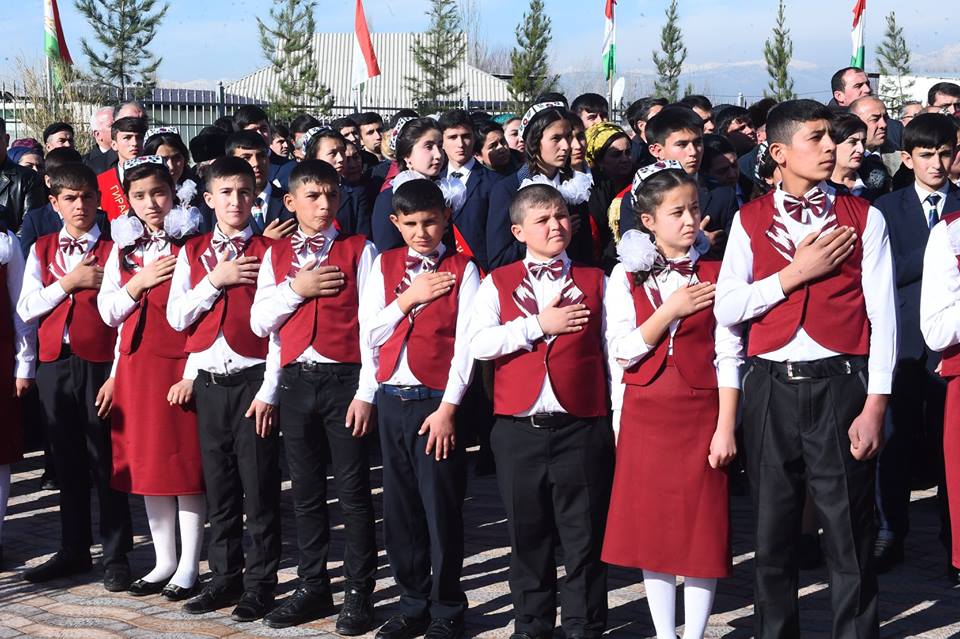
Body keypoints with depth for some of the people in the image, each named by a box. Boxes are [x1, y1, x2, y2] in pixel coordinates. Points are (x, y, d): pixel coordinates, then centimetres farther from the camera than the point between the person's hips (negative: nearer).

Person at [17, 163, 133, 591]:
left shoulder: (113, 250, -2)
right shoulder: (42, 250, 11)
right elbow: (26, 308, 4)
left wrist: (117, 375, -11)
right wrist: (68, 282, -8)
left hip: (99, 364, -4)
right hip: (54, 364, 4)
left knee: (105, 461, 1)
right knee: (67, 461, 11)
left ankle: (116, 555, 10)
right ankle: (73, 551, 22)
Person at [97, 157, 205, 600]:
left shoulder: (190, 244, -6)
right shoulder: (123, 247, 10)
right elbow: (108, 313, 9)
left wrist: (193, 374, -15)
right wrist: (138, 283, -8)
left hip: (179, 365, -5)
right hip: (135, 364, 6)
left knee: (185, 462, -1)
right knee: (148, 463, 10)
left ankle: (189, 567, 8)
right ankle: (164, 561, 21)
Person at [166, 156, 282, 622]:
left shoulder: (266, 252, -3)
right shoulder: (192, 253, 10)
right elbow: (176, 317, 3)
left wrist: (269, 391, -10)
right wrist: (216, 280, -9)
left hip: (253, 381, -4)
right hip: (209, 382, 4)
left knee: (259, 489, 0)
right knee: (218, 487, 10)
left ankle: (260, 584, 8)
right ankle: (224, 578, 20)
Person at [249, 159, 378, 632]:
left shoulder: (359, 251, -1)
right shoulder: (276, 255, 11)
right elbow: (260, 322, 7)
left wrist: (366, 392, -10)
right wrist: (295, 288, -8)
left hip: (345, 379, -4)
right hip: (295, 380, 4)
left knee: (353, 491, 0)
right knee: (306, 491, 10)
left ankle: (359, 593, 7)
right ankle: (312, 587, 20)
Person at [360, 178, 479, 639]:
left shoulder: (462, 270, -2)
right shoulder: (384, 265, 9)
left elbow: (466, 343, -7)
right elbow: (370, 334, 5)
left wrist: (448, 408, -12)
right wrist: (409, 298, -7)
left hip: (438, 401, -4)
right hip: (391, 398, 4)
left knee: (442, 509, 0)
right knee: (399, 509, 9)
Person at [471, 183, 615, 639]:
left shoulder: (594, 281, 7)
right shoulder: (497, 284, 6)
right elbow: (478, 344, -8)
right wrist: (537, 324, -12)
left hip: (581, 427, -1)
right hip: (518, 429, 1)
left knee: (585, 536, 3)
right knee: (527, 535, 11)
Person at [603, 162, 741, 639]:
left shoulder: (715, 275, -1)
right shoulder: (627, 277, 2)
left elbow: (729, 357, -4)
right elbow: (621, 350, -5)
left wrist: (725, 427, -9)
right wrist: (670, 311, -13)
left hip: (701, 414, -1)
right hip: (644, 415, 1)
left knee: (703, 527, 1)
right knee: (652, 527, 6)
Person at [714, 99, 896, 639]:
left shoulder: (864, 218, 3)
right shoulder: (751, 220, 8)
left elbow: (883, 315, -1)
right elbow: (726, 308, -1)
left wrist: (875, 404, -8)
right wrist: (796, 272, -9)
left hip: (840, 385, -2)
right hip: (771, 389, 2)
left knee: (851, 537, 1)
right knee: (772, 533, 11)